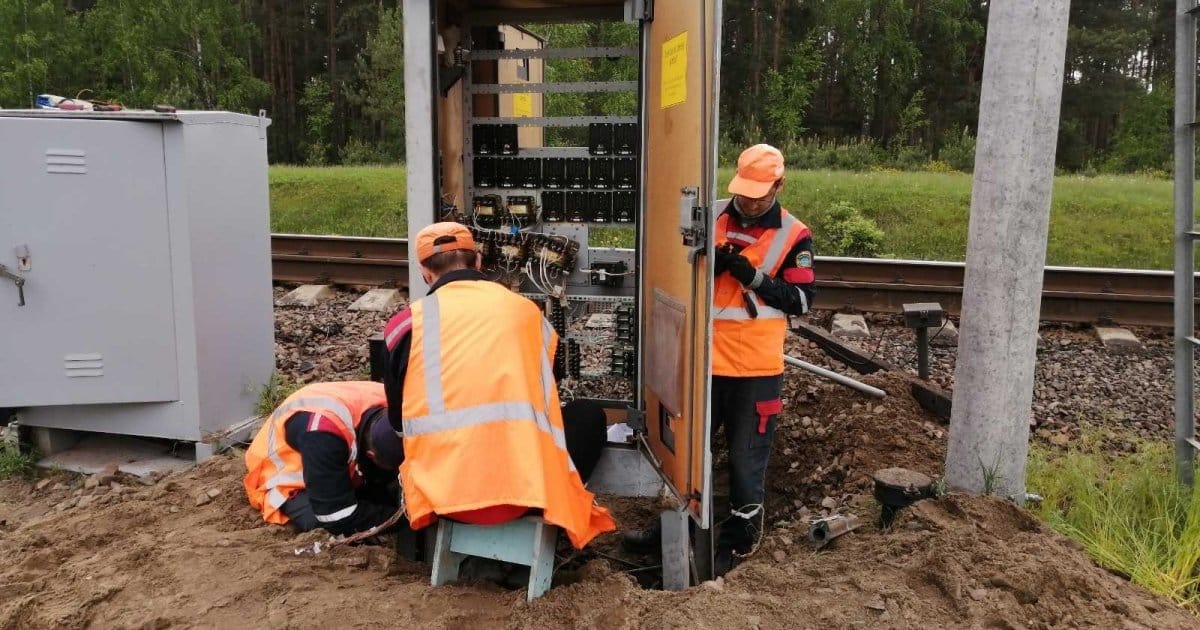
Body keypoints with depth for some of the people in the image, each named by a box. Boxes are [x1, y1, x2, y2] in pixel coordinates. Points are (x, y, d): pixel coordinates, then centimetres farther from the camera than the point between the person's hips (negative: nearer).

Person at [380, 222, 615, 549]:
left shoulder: (407, 322, 6)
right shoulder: (526, 311, 9)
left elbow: (398, 420, 16)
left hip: (443, 492, 1)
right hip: (529, 488, 0)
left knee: (382, 434, 33)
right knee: (588, 414, 27)